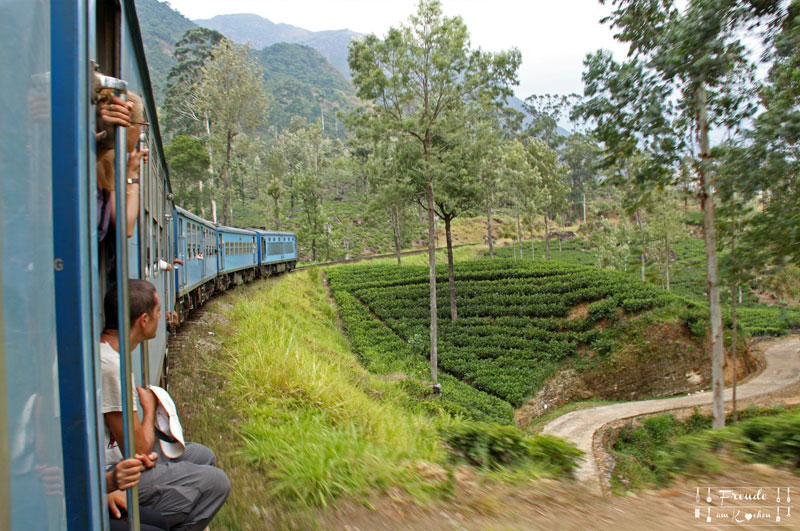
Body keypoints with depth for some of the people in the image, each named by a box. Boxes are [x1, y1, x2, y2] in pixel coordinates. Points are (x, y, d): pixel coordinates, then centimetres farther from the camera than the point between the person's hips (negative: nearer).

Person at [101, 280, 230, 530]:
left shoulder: (105, 349, 4)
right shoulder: (111, 366, -28)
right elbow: (139, 452, -22)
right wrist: (150, 408, -5)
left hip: (119, 456, 10)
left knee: (202, 456, 16)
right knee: (215, 482, -8)